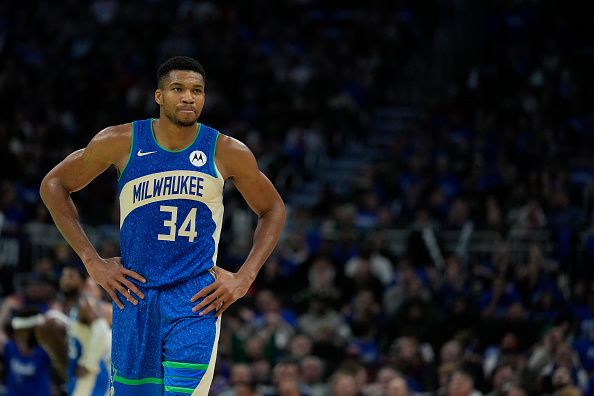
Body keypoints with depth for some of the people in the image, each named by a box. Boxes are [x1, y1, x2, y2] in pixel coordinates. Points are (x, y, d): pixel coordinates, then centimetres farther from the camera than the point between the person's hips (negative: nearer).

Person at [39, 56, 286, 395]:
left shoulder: (227, 152, -2)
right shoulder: (123, 142, -3)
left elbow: (273, 210, 13)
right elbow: (54, 185, 7)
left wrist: (244, 279, 2)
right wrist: (92, 262, 1)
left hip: (196, 301, -1)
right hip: (135, 294, 1)